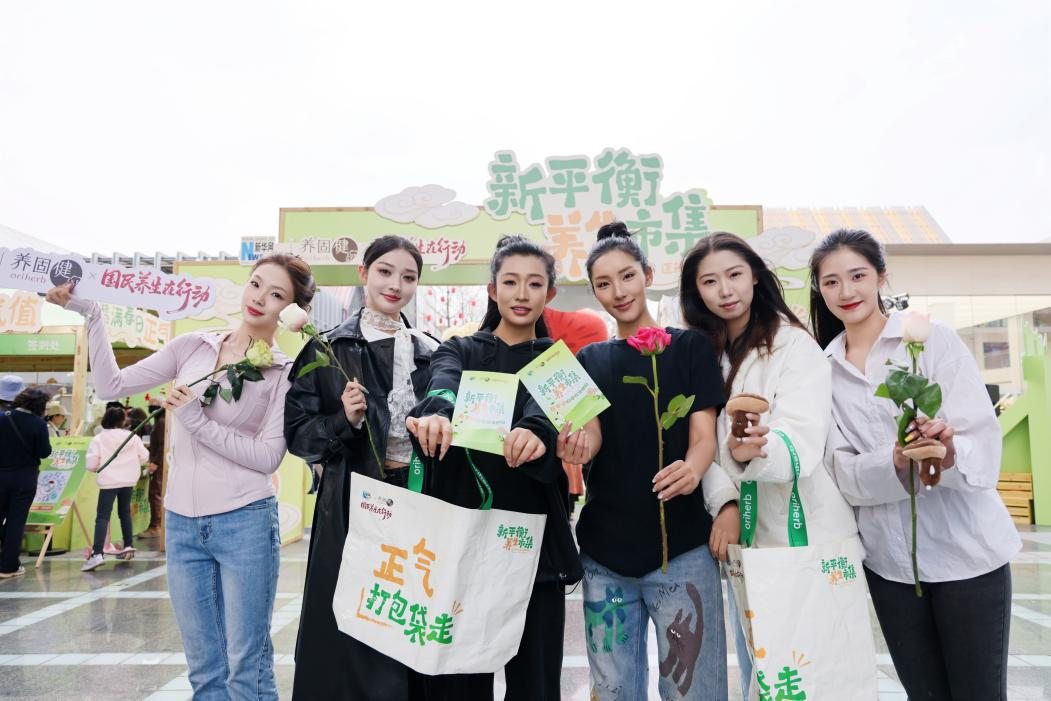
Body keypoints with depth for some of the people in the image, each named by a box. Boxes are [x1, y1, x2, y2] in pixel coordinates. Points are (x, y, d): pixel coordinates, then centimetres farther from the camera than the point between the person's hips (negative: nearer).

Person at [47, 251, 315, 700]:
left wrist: (198, 421, -16)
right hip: (181, 523, 4)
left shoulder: (285, 373, -4)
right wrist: (90, 315, -1)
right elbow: (112, 386, 4)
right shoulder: (193, 347, 6)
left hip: (245, 522, -3)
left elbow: (268, 457, -11)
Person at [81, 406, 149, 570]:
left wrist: (98, 468, 15)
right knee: (125, 512, 21)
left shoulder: (98, 439, -4)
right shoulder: (133, 437, 4)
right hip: (128, 481, 4)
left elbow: (90, 465, -7)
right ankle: (128, 546, 26)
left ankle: (97, 554, -20)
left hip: (108, 482, -4)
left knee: (102, 517, -8)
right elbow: (144, 457, 6)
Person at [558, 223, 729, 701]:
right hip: (604, 550, 3)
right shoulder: (590, 360, 10)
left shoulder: (690, 346, 2)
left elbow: (704, 435, -4)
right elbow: (591, 435, -1)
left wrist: (691, 470, -28)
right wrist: (577, 448, -26)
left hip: (681, 545, -3)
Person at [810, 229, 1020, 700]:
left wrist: (949, 452, -34)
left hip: (965, 549, -2)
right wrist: (895, 462, -25)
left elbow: (983, 438, -12)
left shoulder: (932, 338, -5)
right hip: (888, 559, 3)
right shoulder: (825, 368, 3)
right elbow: (843, 470, -5)